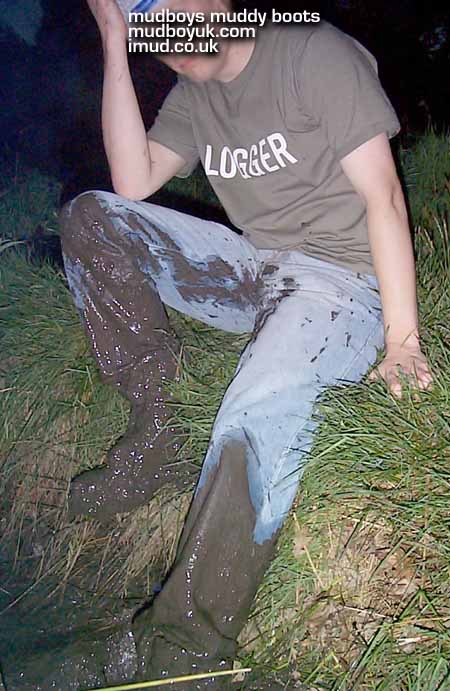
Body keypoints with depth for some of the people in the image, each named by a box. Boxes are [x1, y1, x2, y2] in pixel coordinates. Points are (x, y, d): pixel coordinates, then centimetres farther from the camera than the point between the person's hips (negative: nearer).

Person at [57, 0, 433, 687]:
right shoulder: (194, 95, 14)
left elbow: (382, 196, -11)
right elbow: (133, 181, -1)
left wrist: (403, 337, -17)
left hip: (341, 276, -6)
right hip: (252, 266, 7)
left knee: (262, 406, -37)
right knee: (89, 216, -5)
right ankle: (156, 431, -15)